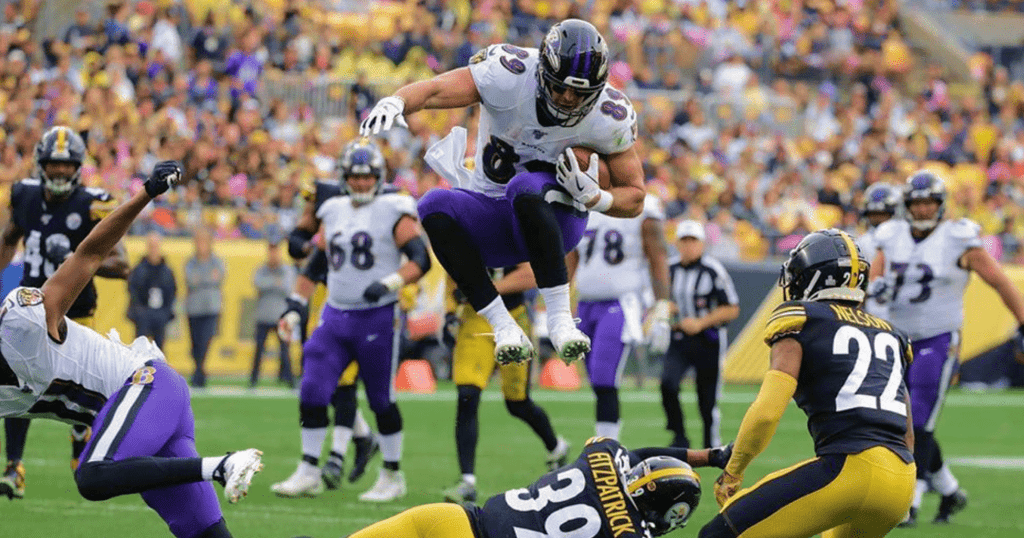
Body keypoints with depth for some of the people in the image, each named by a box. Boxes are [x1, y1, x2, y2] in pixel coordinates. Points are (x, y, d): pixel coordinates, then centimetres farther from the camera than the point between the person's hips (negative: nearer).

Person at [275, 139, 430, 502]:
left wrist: (388, 284, -27)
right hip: (335, 314, 5)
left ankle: (392, 477, 15)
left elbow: (421, 260, -12)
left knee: (381, 400, 2)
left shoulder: (394, 212, -5)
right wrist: (298, 242, 1)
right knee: (313, 393, -3)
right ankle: (309, 472, 5)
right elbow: (300, 240, 26)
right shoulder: (332, 210, 10)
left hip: (377, 317, -5)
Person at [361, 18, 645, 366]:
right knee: (436, 206, -31)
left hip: (553, 221, -2)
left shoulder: (609, 118, -14)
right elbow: (433, 91, -29)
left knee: (525, 187, -37)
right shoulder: (510, 77, -19)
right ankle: (504, 327, -28)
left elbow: (634, 199, -2)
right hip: (492, 222, 2)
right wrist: (395, 102, -52)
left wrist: (594, 197, -24)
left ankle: (560, 320, -34)